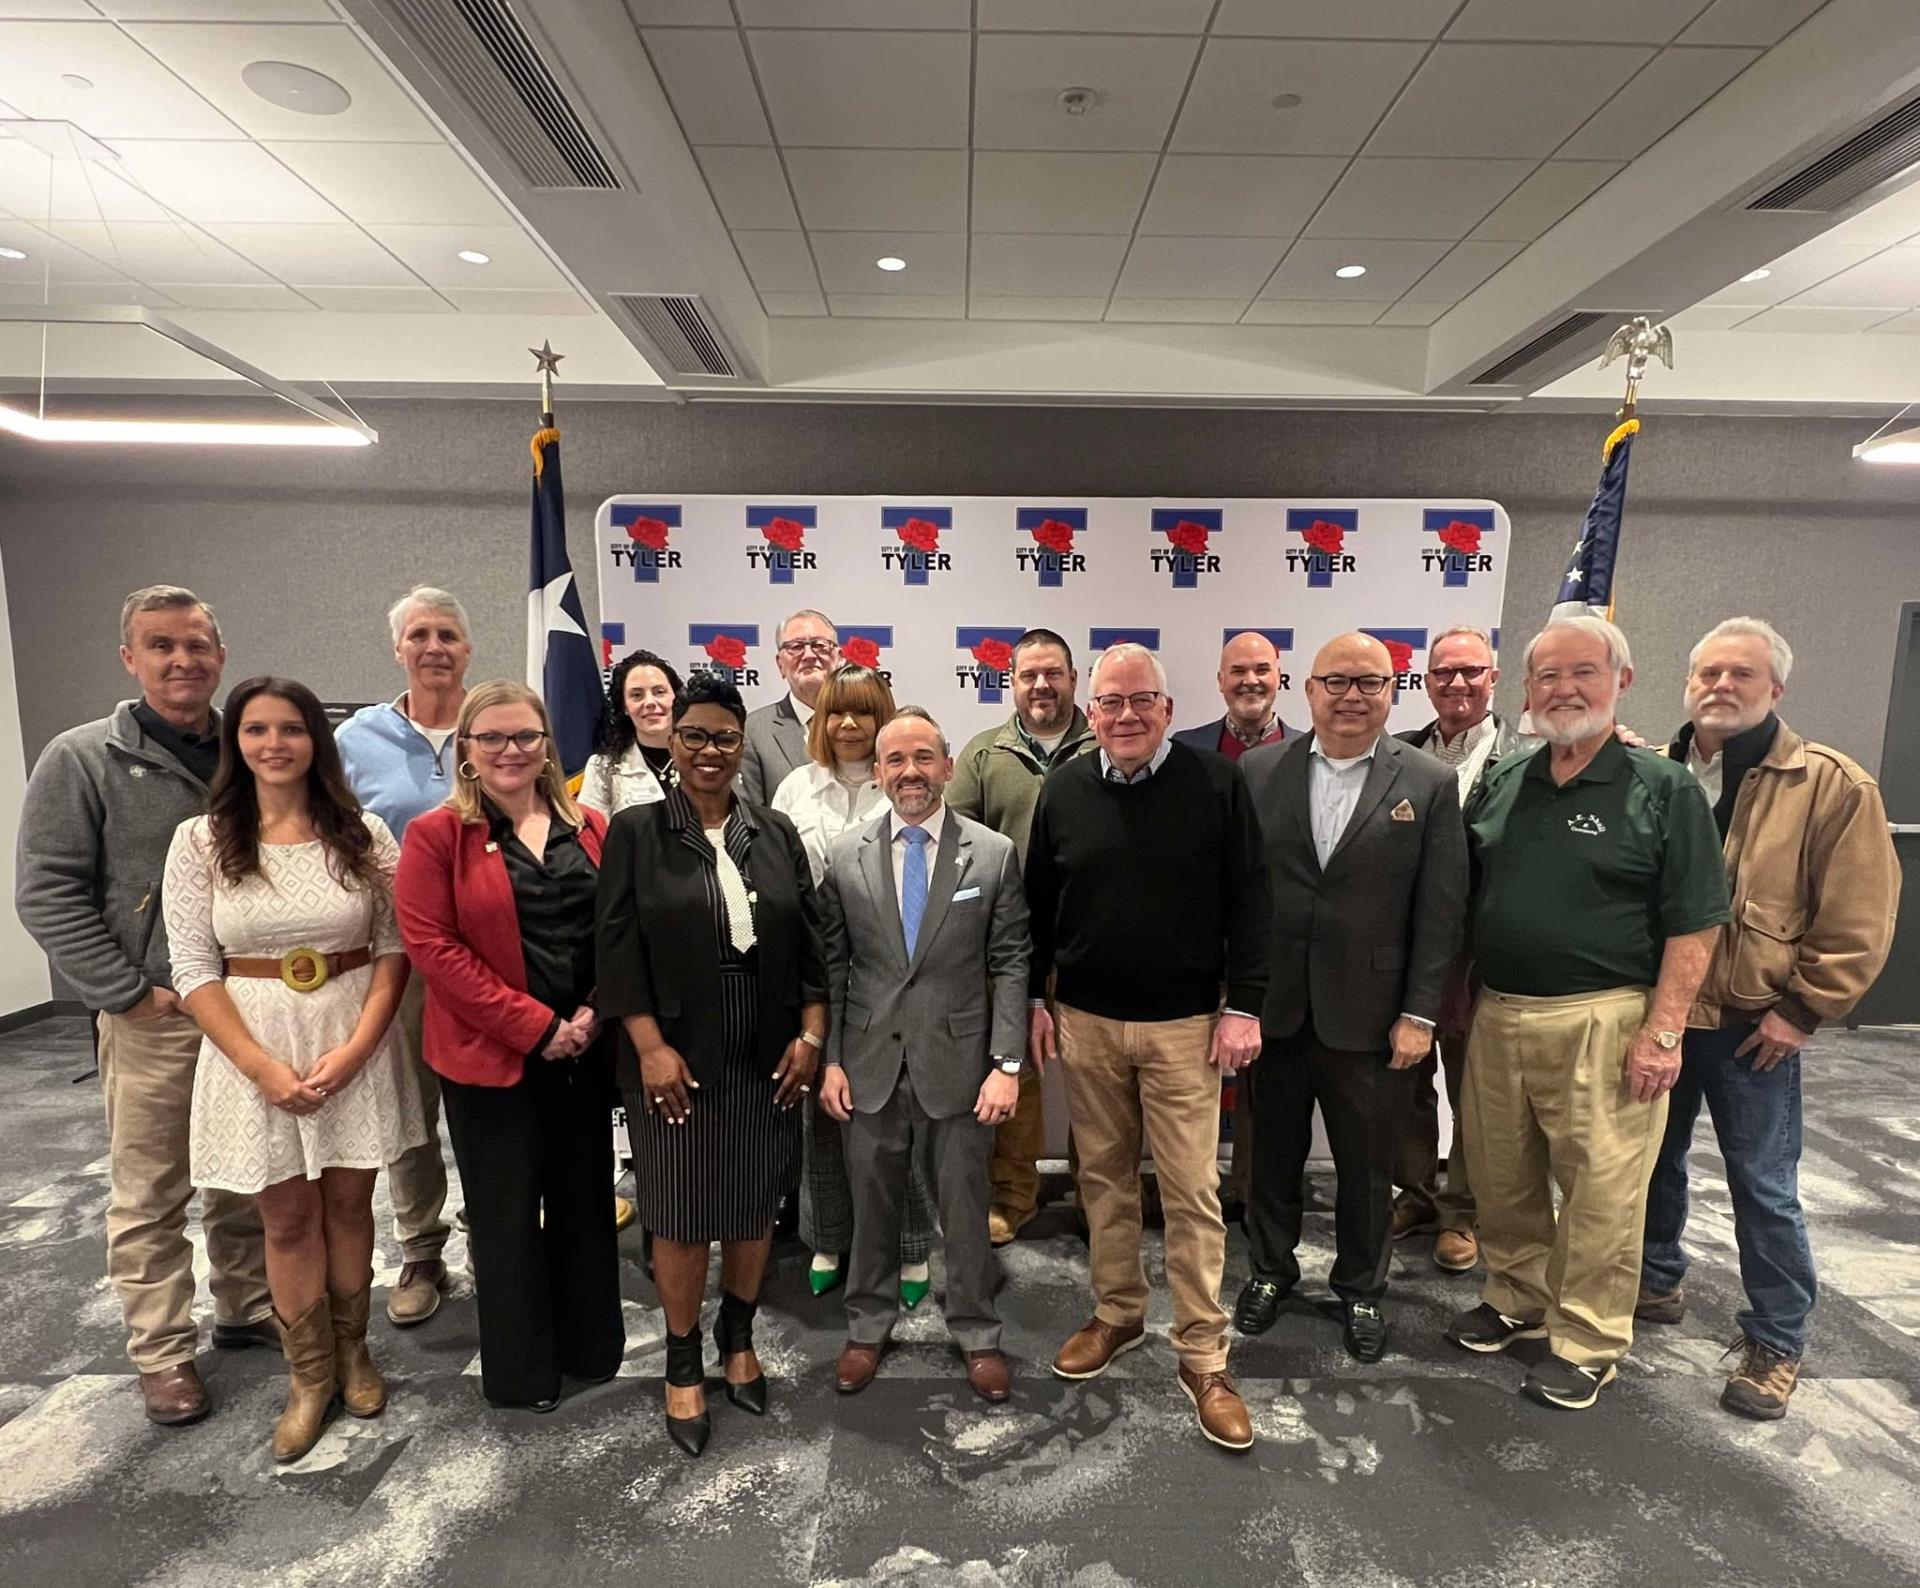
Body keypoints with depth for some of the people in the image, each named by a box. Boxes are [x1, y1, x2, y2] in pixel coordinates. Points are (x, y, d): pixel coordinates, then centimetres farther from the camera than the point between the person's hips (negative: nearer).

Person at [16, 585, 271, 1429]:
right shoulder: (83, 759, -6)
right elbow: (47, 894, -8)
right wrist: (128, 993, -12)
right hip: (154, 1017, -3)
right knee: (150, 1193, 8)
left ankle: (247, 1307, 34)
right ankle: (163, 1354, 23)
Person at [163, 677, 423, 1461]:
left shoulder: (364, 834, -3)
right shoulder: (200, 842, -4)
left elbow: (394, 948, -2)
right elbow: (194, 969, -5)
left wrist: (356, 1046, -13)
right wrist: (263, 1066, -13)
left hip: (356, 1042, 1)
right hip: (254, 1050, 0)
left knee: (348, 1203, 14)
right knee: (288, 1218, 11)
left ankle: (352, 1352, 36)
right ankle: (309, 1375, 31)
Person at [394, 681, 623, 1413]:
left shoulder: (590, 828, 5)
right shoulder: (435, 835, -5)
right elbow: (433, 947, -13)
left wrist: (596, 1011, -9)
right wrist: (534, 1026, -16)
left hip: (585, 1051, 4)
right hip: (490, 1056, -3)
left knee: (586, 1200, 16)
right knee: (507, 1213, 11)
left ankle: (591, 1345, 36)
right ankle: (520, 1368, 31)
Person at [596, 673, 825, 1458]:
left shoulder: (775, 832, 4)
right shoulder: (636, 831, -3)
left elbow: (810, 939, 4)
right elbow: (618, 948, -7)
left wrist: (810, 1034, -2)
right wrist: (650, 1047, -13)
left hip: (767, 1059, 3)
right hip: (676, 1058, -2)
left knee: (755, 1205, 14)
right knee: (681, 1214, 9)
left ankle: (738, 1337, 38)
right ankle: (683, 1365, 30)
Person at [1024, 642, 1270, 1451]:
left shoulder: (1217, 784, -6)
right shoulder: (1064, 790, 2)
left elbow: (1248, 902, -4)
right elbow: (1037, 904, 8)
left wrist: (1243, 1005, -8)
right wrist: (1033, 998, 7)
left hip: (1182, 1025, -3)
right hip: (1085, 1021, 3)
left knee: (1192, 1190, 3)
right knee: (1103, 1177, 16)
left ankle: (1203, 1357, 19)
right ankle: (1116, 1314, 36)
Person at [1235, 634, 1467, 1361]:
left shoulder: (1430, 783, -3)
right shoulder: (1258, 771, -1)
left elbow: (1440, 910, -4)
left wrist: (1419, 1014, -6)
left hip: (1369, 1015, -1)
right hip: (1272, 1006, 1)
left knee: (1367, 1164, 15)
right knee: (1273, 1151, 17)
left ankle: (1361, 1287, 39)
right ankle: (1270, 1269, 40)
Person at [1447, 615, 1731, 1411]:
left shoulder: (1664, 790, -5)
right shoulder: (1501, 784, 8)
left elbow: (1693, 925, -8)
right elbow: (1463, 899, 13)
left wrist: (1662, 1031, -14)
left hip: (1601, 1022, -4)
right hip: (1496, 1015, 5)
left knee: (1600, 1186, 6)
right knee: (1501, 1177, 15)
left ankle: (1587, 1340, 25)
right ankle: (1517, 1300, 36)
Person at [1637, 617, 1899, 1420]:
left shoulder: (1832, 787, -8)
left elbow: (1858, 922, -8)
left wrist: (1799, 1011, -9)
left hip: (1751, 1025, -3)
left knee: (1763, 1187, 7)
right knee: (1653, 1160, 18)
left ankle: (1775, 1341, 25)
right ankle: (1656, 1280, 38)